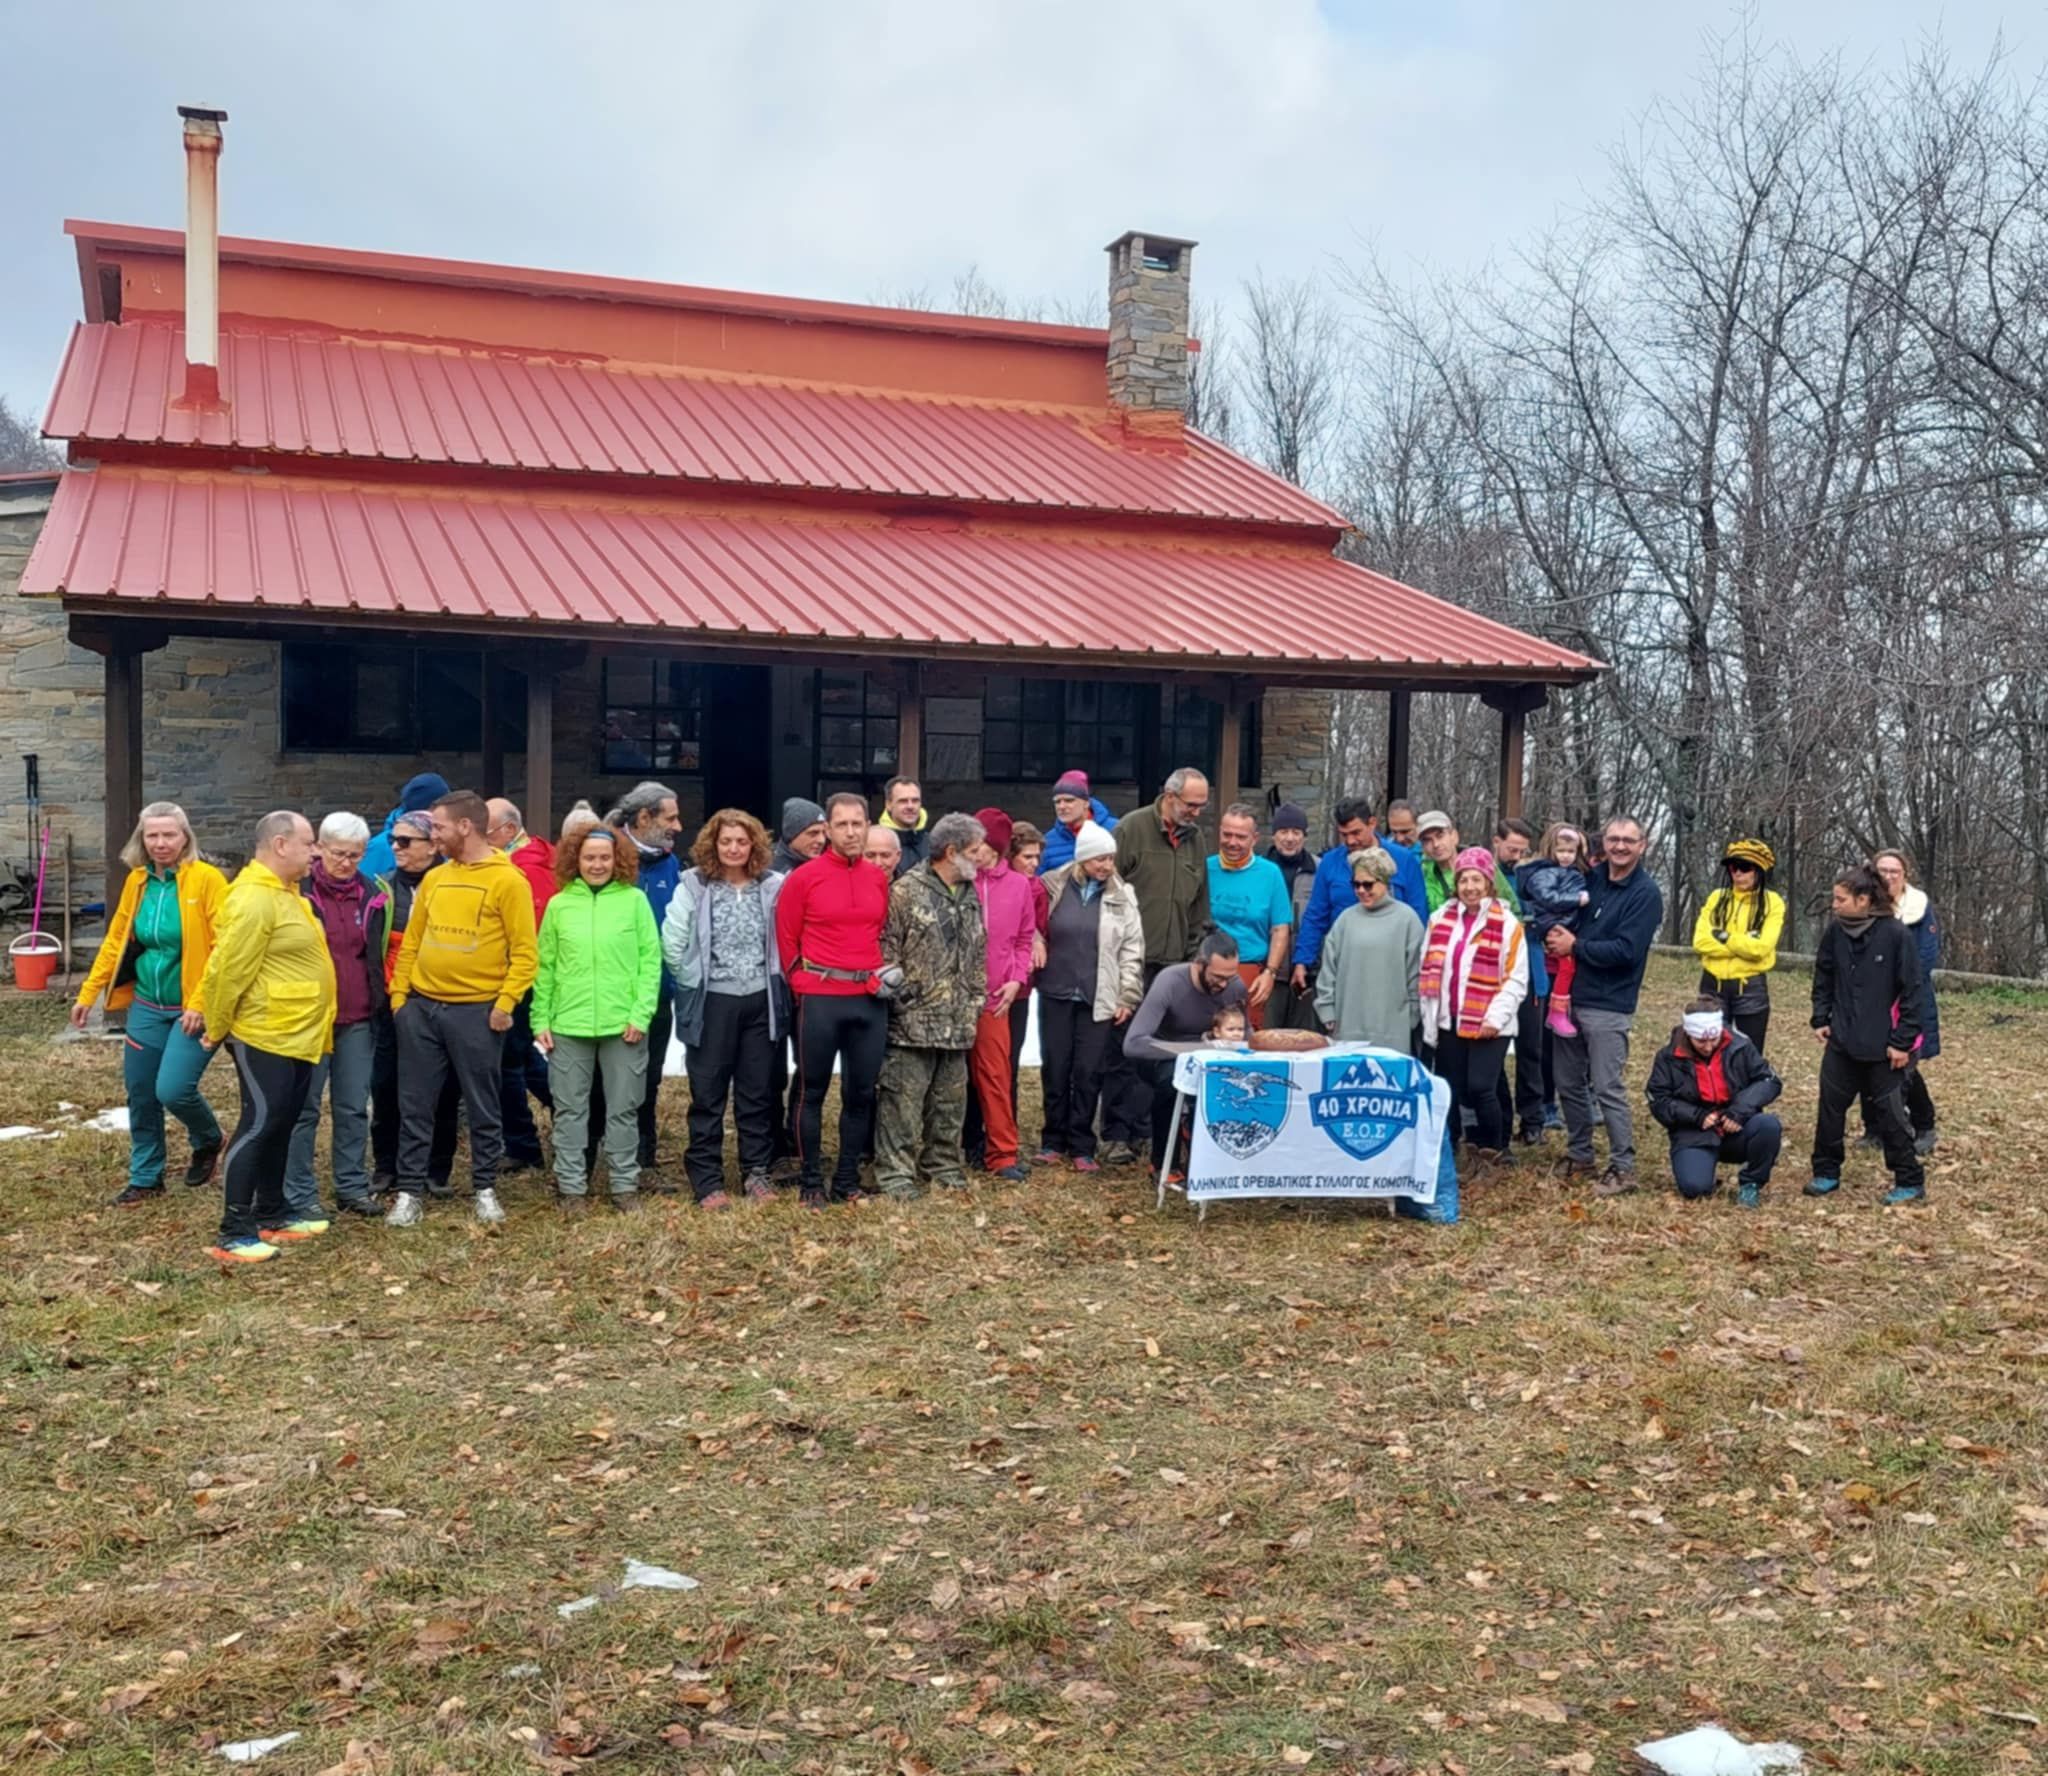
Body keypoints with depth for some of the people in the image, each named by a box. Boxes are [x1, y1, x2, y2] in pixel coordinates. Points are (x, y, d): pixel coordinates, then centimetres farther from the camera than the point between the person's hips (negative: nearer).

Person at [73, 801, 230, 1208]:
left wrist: (201, 1002, -22)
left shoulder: (207, 879, -13)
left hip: (191, 1009, -6)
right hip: (146, 1007, 6)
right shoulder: (137, 881, 5)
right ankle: (146, 1179, 27)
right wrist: (88, 992, 12)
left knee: (173, 1089, -14)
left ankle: (207, 1142, 18)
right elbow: (116, 940, 14)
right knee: (140, 1094, 10)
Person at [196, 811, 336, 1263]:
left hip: (296, 1035, 10)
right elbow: (228, 970, -20)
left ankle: (270, 1216, 26)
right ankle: (233, 1234, -3)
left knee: (281, 1124, 15)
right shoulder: (255, 899, -20)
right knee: (259, 1124, -7)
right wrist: (217, 1029, -9)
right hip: (264, 1035, -10)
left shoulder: (284, 891, 13)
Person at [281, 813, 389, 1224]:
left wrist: (377, 1003, 14)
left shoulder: (372, 896, 9)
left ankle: (352, 1186, 19)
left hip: (357, 1019, 4)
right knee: (304, 1109, 2)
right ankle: (299, 1197, 8)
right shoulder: (299, 891, -6)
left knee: (354, 1108, 9)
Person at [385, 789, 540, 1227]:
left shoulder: (507, 880, -8)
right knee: (415, 1105, 7)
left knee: (482, 1107, 6)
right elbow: (412, 941, 15)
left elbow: (525, 952, -10)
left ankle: (485, 1189, 19)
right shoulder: (434, 879, 11)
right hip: (421, 1007, 5)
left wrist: (505, 1002, -15)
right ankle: (409, 1192, 15)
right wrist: (399, 993, 8)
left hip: (475, 1011, -5)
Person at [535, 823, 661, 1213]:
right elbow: (544, 967, 8)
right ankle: (572, 1187, 16)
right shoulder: (559, 904, 6)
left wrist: (641, 1013, -10)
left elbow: (650, 960, -2)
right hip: (568, 1025, 1)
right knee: (569, 1110, 7)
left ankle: (625, 1184, 17)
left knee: (623, 1109, 7)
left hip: (624, 1024, -1)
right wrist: (541, 1020, 2)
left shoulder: (635, 900, 1)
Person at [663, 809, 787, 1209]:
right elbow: (672, 943, -6)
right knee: (708, 1094, 4)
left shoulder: (772, 886, 2)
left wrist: (775, 978, 2)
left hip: (760, 1001, 2)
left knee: (758, 1092, 9)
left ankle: (757, 1172, 21)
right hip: (713, 1002, -2)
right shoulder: (693, 885, -4)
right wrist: (695, 983, -4)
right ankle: (707, 1180, 11)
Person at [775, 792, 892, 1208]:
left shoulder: (879, 879, 7)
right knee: (813, 1091, 4)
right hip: (821, 998, -4)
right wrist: (801, 984, 2)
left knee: (861, 1093, 9)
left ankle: (848, 1180, 20)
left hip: (870, 999, 4)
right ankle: (810, 1181, 13)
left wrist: (882, 974, 10)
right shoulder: (805, 877, -5)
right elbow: (786, 937, 1)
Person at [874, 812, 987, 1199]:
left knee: (950, 1101, 13)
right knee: (903, 1100, -5)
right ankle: (895, 1174, 1)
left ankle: (944, 1167, 24)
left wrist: (975, 1004, 14)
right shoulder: (906, 890, -9)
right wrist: (901, 993, -11)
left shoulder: (971, 896, 14)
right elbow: (886, 948, -10)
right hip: (913, 1019, -7)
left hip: (957, 1023, 7)